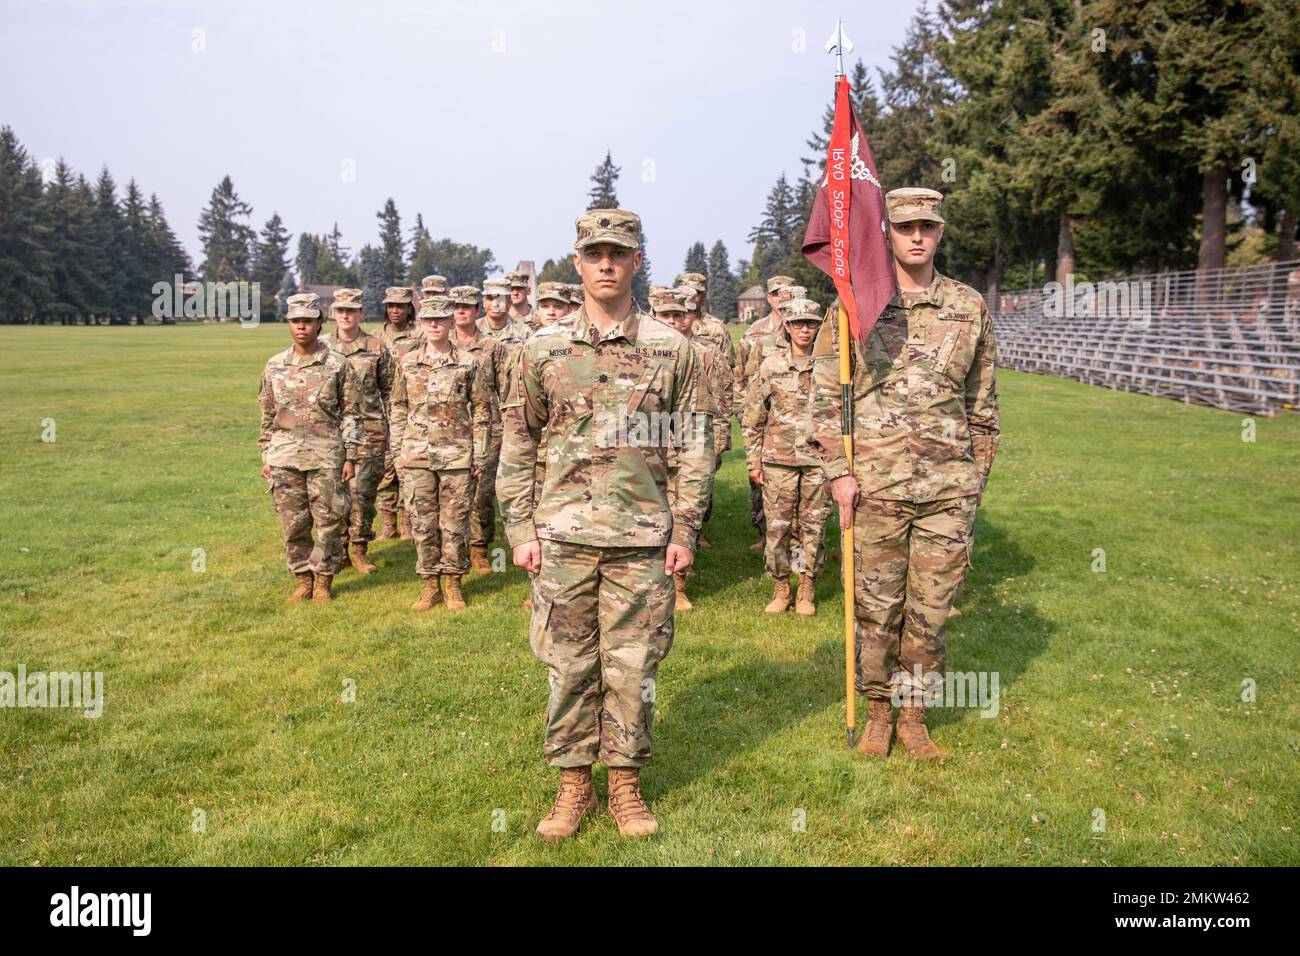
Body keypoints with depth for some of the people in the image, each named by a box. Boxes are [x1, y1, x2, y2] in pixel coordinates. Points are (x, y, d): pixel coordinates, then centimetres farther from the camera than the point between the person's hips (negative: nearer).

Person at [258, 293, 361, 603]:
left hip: (326, 455, -3)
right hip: (284, 456, 3)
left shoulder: (337, 364, -2)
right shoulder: (275, 366, 8)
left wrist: (350, 457, -5)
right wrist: (266, 457, 11)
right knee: (293, 523, 8)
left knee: (328, 521, 1)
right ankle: (303, 579, 21)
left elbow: (351, 414, -1)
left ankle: (323, 581, 15)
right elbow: (268, 416, 14)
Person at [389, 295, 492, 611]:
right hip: (417, 456, 2)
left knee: (454, 522, 3)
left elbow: (482, 409, 2)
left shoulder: (467, 363, 0)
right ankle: (430, 584, 18)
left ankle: (452, 584, 16)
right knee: (422, 522, 6)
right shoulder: (408, 363, 7)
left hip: (456, 455, -2)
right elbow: (398, 409, 12)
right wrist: (398, 452, 7)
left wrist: (479, 455, -1)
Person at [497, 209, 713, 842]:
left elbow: (696, 445, 4)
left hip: (643, 540, 0)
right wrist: (520, 530, 1)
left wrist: (685, 530, 0)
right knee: (569, 666, 8)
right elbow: (517, 446, 6)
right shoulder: (543, 349, 3)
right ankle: (573, 785, 24)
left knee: (632, 668, 7)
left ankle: (626, 784, 24)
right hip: (563, 535, 1)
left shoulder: (671, 349, 2)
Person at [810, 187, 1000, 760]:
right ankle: (878, 712, 25)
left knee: (931, 607, 9)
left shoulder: (970, 306, 9)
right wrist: (837, 471, -6)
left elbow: (982, 400, 15)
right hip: (876, 482, -2)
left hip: (949, 486, 2)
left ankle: (914, 713, 25)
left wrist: (977, 471, 13)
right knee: (876, 604, 7)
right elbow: (825, 392, 1)